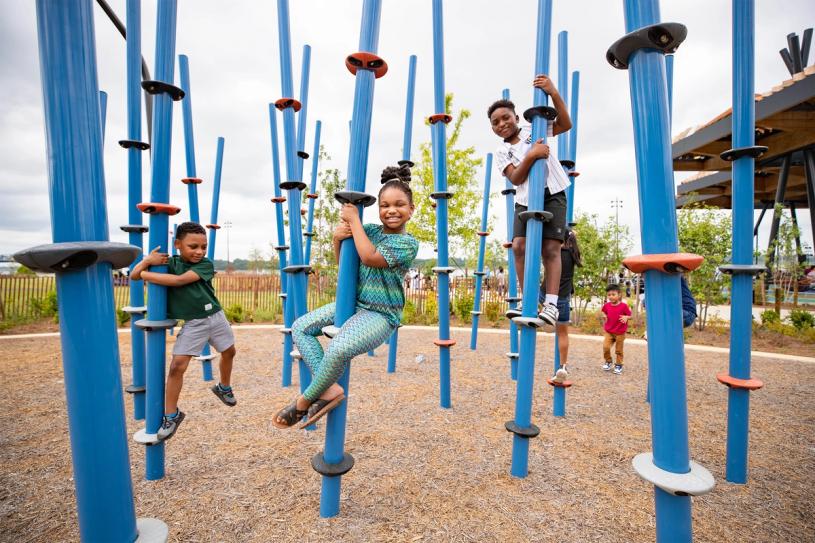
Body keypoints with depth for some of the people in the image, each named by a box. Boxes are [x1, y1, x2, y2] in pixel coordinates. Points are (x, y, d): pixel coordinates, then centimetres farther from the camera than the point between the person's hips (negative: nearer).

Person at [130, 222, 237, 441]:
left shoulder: (206, 265, -12)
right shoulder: (169, 263, -6)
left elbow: (179, 280, -26)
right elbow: (134, 275, -8)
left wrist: (147, 274, -20)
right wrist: (148, 260, -26)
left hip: (215, 316, 1)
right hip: (192, 323, -1)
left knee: (229, 352, 18)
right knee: (177, 366, -8)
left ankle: (224, 388, 47)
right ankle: (171, 415, 9)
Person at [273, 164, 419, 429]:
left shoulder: (409, 243, -10)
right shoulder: (369, 230, 9)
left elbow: (369, 257, -24)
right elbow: (344, 263, 16)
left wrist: (354, 221, -15)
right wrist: (338, 239, -6)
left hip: (381, 313, -8)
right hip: (352, 303, 8)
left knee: (338, 349, -32)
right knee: (300, 327, 1)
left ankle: (305, 400, -5)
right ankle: (330, 388, -7)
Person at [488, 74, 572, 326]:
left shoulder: (534, 129, 9)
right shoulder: (502, 152, 8)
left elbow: (565, 124, -5)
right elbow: (515, 178, -7)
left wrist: (553, 93, -15)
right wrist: (531, 155, -22)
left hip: (552, 195, -2)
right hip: (525, 200, 2)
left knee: (550, 248, -12)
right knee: (519, 245, -14)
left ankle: (551, 303, -13)